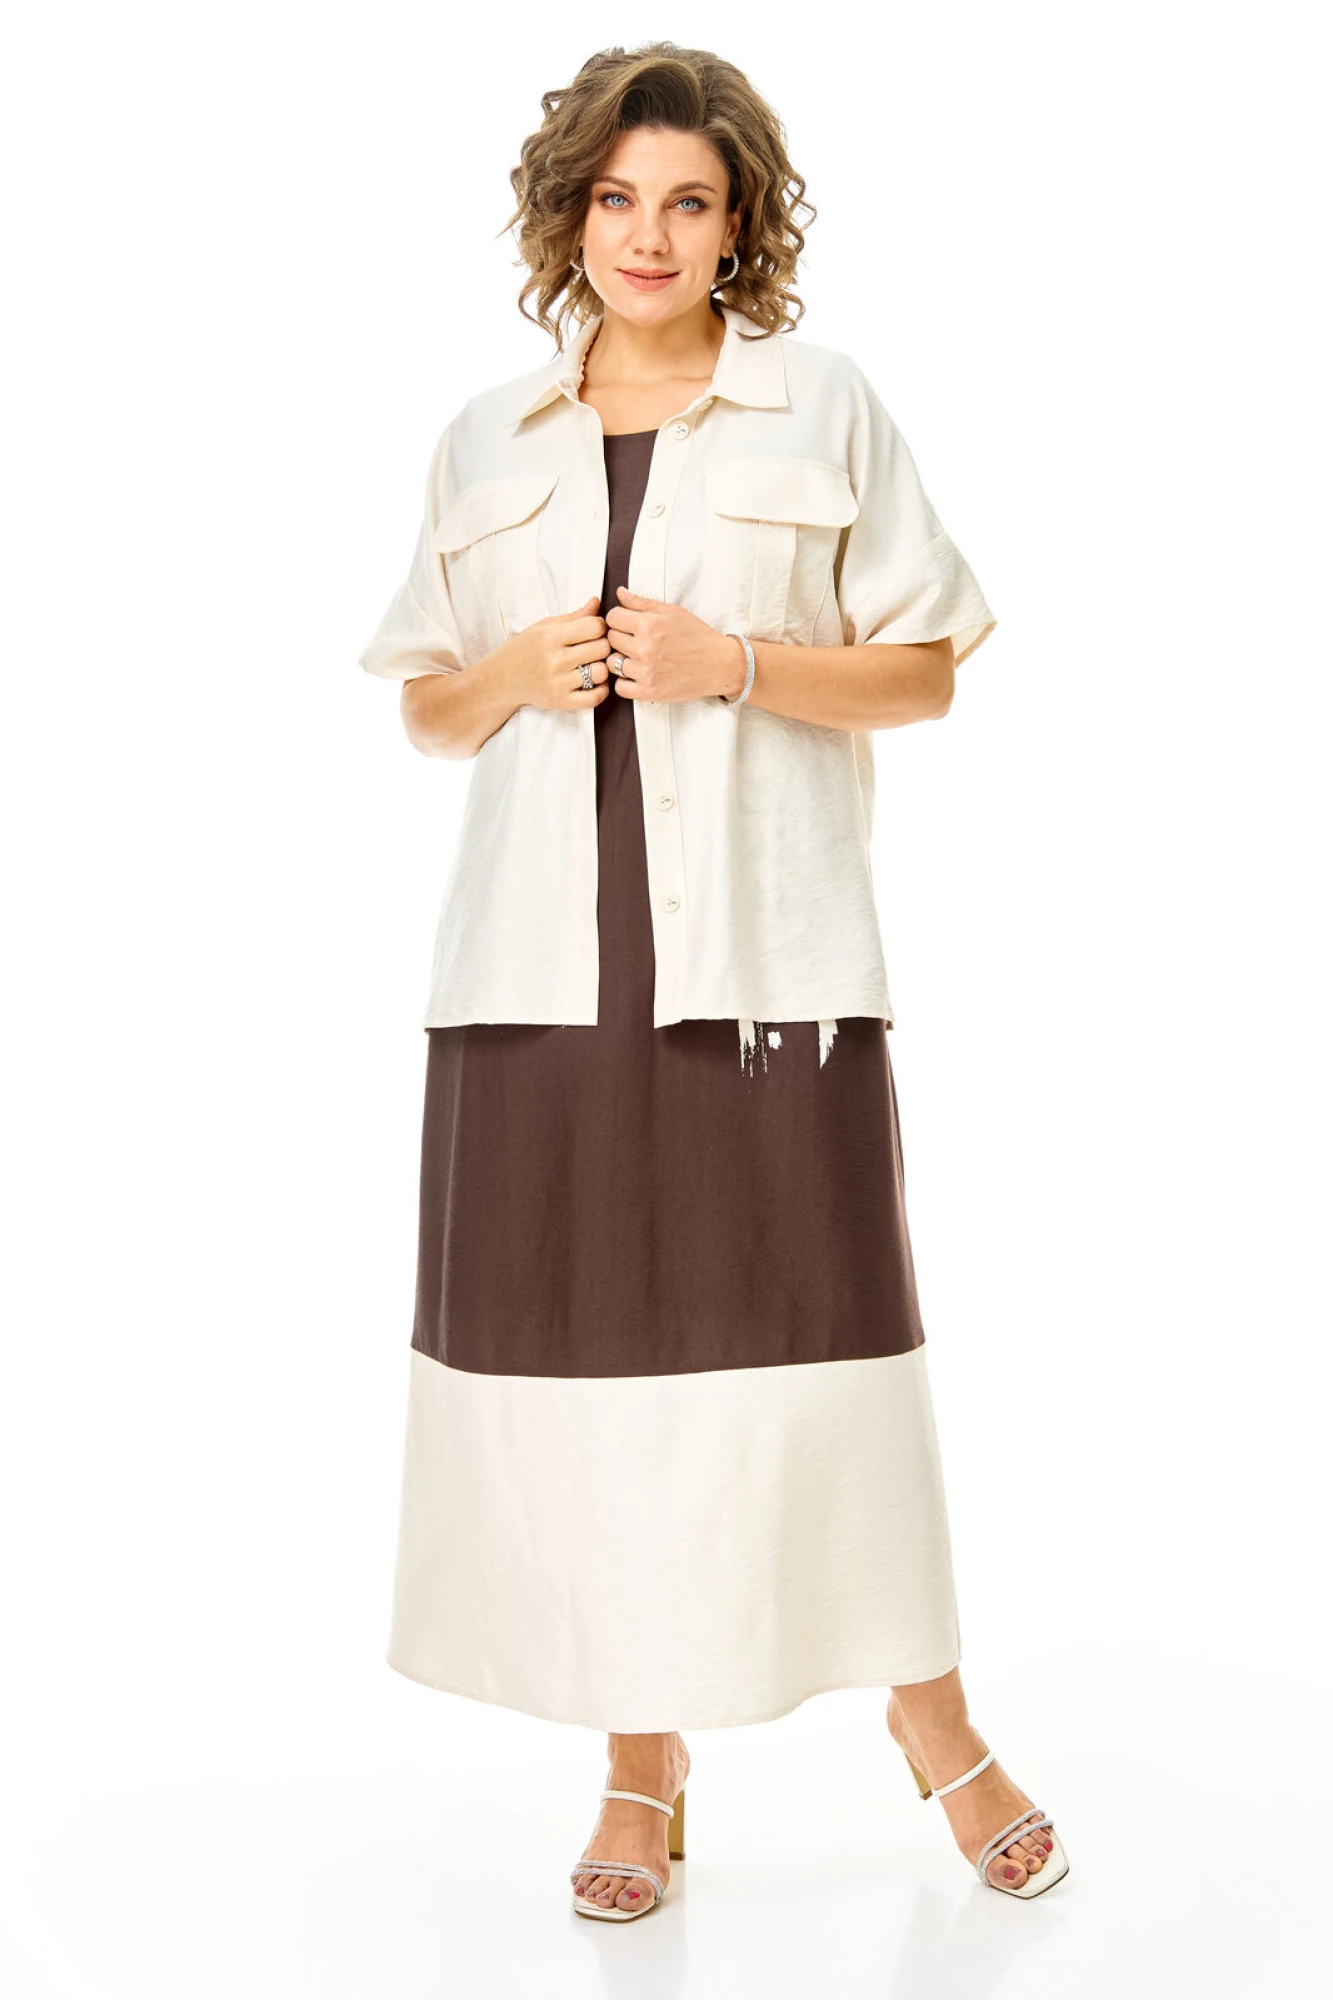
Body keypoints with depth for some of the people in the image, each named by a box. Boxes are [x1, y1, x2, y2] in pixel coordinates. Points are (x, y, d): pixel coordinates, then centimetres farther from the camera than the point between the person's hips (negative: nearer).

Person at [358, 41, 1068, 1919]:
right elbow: (425, 706, 18)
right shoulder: (487, 439, 14)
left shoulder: (824, 405, 7)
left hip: (766, 949, -2)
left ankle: (931, 1710, 20)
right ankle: (643, 1764, 18)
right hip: (543, 953, 3)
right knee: (572, 1341, 2)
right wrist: (516, 676, -3)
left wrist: (733, 662, -10)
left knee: (816, 1325, -3)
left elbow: (926, 672, 5)